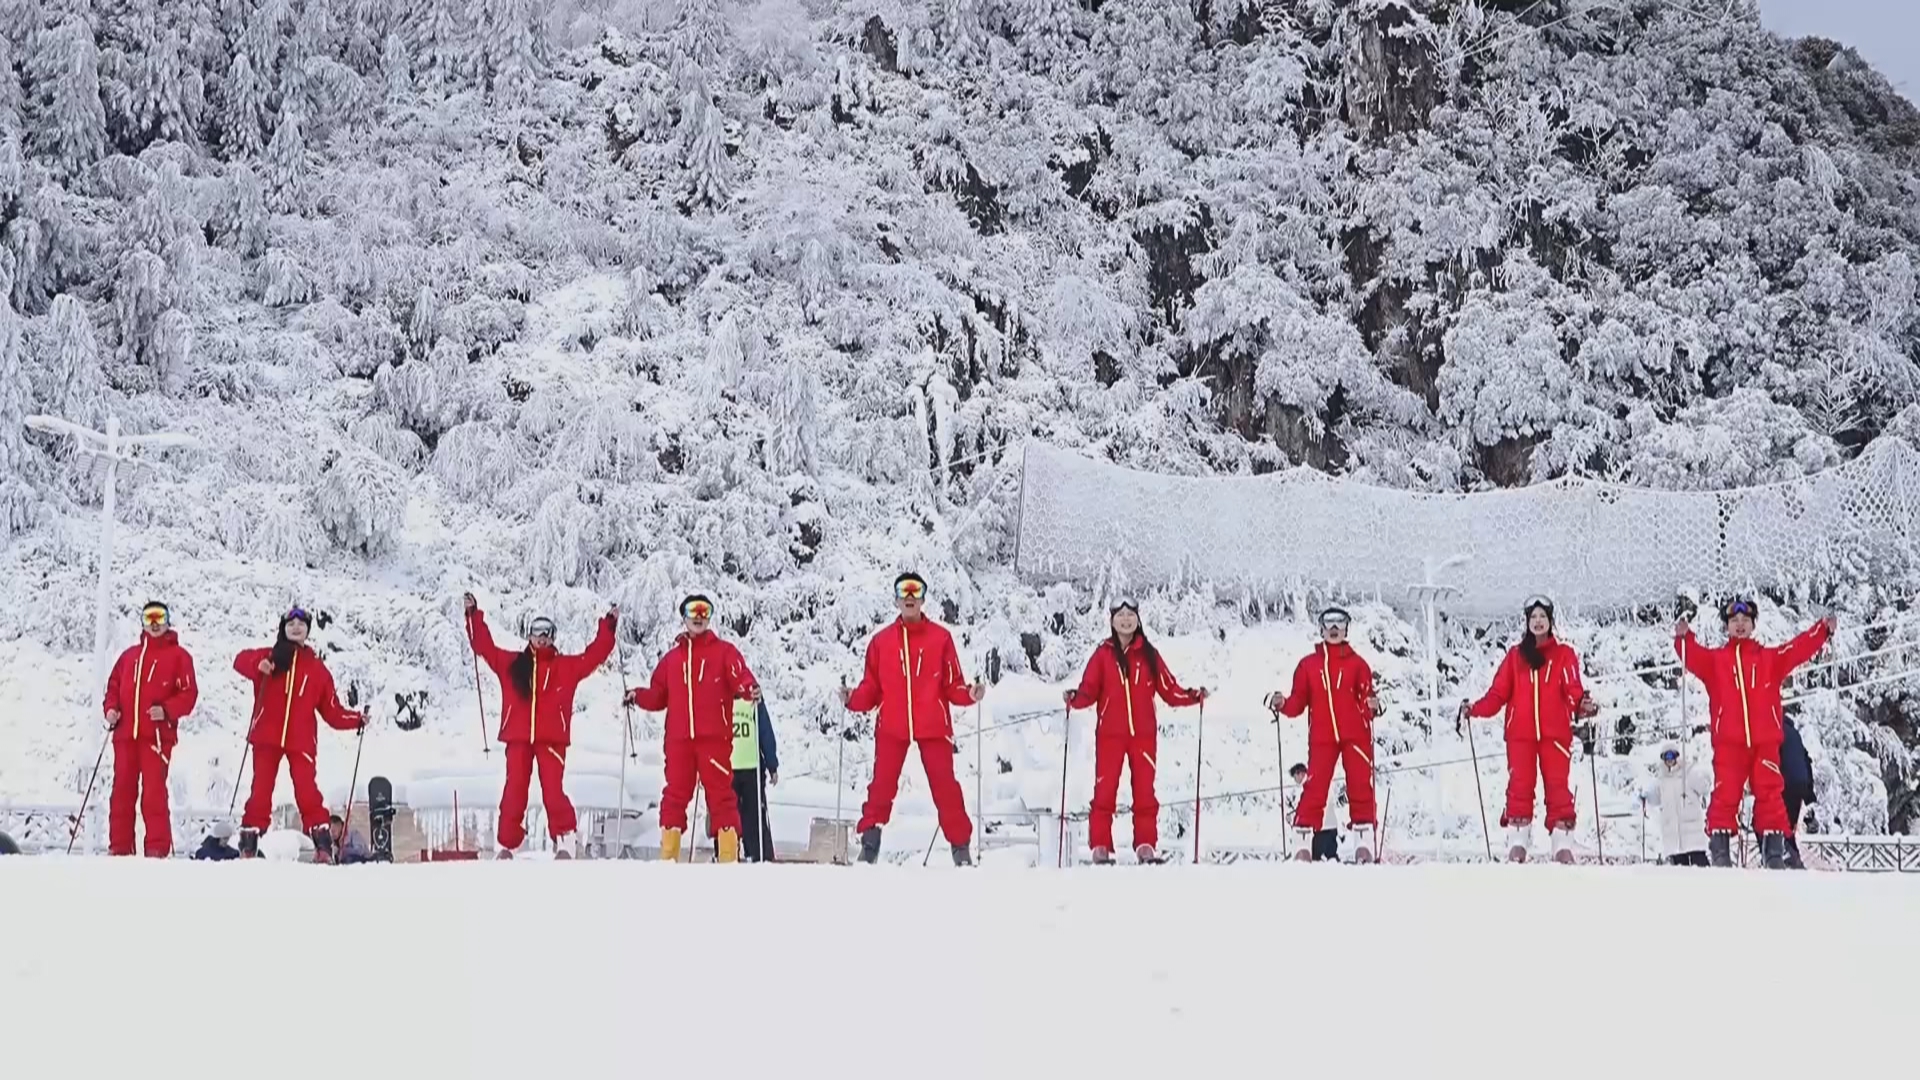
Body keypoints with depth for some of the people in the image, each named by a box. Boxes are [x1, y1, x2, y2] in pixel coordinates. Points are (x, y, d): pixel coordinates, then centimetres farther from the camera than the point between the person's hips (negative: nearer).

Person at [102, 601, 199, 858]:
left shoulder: (178, 655, 5)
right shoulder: (130, 655, 19)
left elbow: (189, 693, -2)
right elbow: (113, 685, 22)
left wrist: (166, 710, -17)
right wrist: (111, 708, 2)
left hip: (157, 735, -5)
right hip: (125, 734, 5)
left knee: (154, 792, -10)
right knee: (122, 791, 5)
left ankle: (158, 847, -8)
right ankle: (119, 846, 10)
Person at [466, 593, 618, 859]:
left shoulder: (566, 666, 10)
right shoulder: (512, 663, 11)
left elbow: (594, 655, 11)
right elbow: (484, 646, 13)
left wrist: (608, 626, 7)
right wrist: (474, 615, 9)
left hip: (552, 738, -1)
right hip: (518, 738, 1)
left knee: (553, 790, -10)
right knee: (514, 790, 2)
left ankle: (564, 840, -7)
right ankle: (507, 844, 7)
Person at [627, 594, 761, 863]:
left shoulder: (723, 651, 9)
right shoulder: (672, 657, 20)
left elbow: (741, 677, -6)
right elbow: (658, 697, 19)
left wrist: (751, 690, -26)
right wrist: (638, 696, 2)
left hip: (714, 738, -3)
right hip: (678, 739, 3)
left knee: (720, 794, -6)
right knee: (675, 794, 3)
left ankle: (729, 856, -6)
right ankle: (668, 855, 5)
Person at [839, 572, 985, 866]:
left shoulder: (940, 637, 6)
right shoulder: (881, 640, 9)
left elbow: (952, 685, 4)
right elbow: (871, 688, 7)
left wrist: (969, 694, -14)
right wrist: (853, 700, -11)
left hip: (933, 726, -1)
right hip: (892, 727, 1)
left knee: (944, 785, -3)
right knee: (882, 784, -6)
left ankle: (961, 846, 6)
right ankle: (869, 845, -1)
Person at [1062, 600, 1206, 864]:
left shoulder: (1149, 654, 6)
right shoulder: (1103, 655, 3)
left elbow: (1169, 689, 5)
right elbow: (1089, 691, -3)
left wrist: (1193, 696, -9)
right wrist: (1075, 699, -22)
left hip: (1143, 734, 1)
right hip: (1110, 734, -1)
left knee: (1144, 790, 3)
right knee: (1105, 789, -4)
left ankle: (1146, 845, 8)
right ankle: (1100, 847, 0)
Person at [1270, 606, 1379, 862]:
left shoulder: (1356, 663, 9)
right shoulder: (1308, 664, 10)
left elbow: (1366, 697, 1)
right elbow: (1298, 702, 7)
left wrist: (1370, 705, -20)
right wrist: (1283, 704, -13)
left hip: (1355, 734, 0)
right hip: (1322, 737, 0)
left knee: (1360, 785, -4)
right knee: (1315, 786, -8)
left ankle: (1364, 842, 0)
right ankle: (1304, 840, -6)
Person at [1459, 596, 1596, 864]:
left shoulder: (1564, 654, 10)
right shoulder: (1516, 655, 15)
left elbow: (1573, 690, -2)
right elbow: (1499, 693, 9)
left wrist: (1581, 704, -24)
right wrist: (1476, 709, -7)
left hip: (1555, 732, -1)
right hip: (1520, 733, 1)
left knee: (1558, 786, -7)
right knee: (1519, 786, -6)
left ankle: (1563, 845, -8)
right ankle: (1516, 843, -7)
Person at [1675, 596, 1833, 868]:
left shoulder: (1770, 658, 18)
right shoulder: (1715, 660, 13)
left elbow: (1798, 650, 7)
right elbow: (1694, 658, -5)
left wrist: (1823, 631, -6)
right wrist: (1684, 638, -25)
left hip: (1765, 742, 1)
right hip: (1728, 743, -1)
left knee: (1770, 794, 0)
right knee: (1725, 795, -6)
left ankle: (1775, 851, 3)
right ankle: (1719, 849, -2)